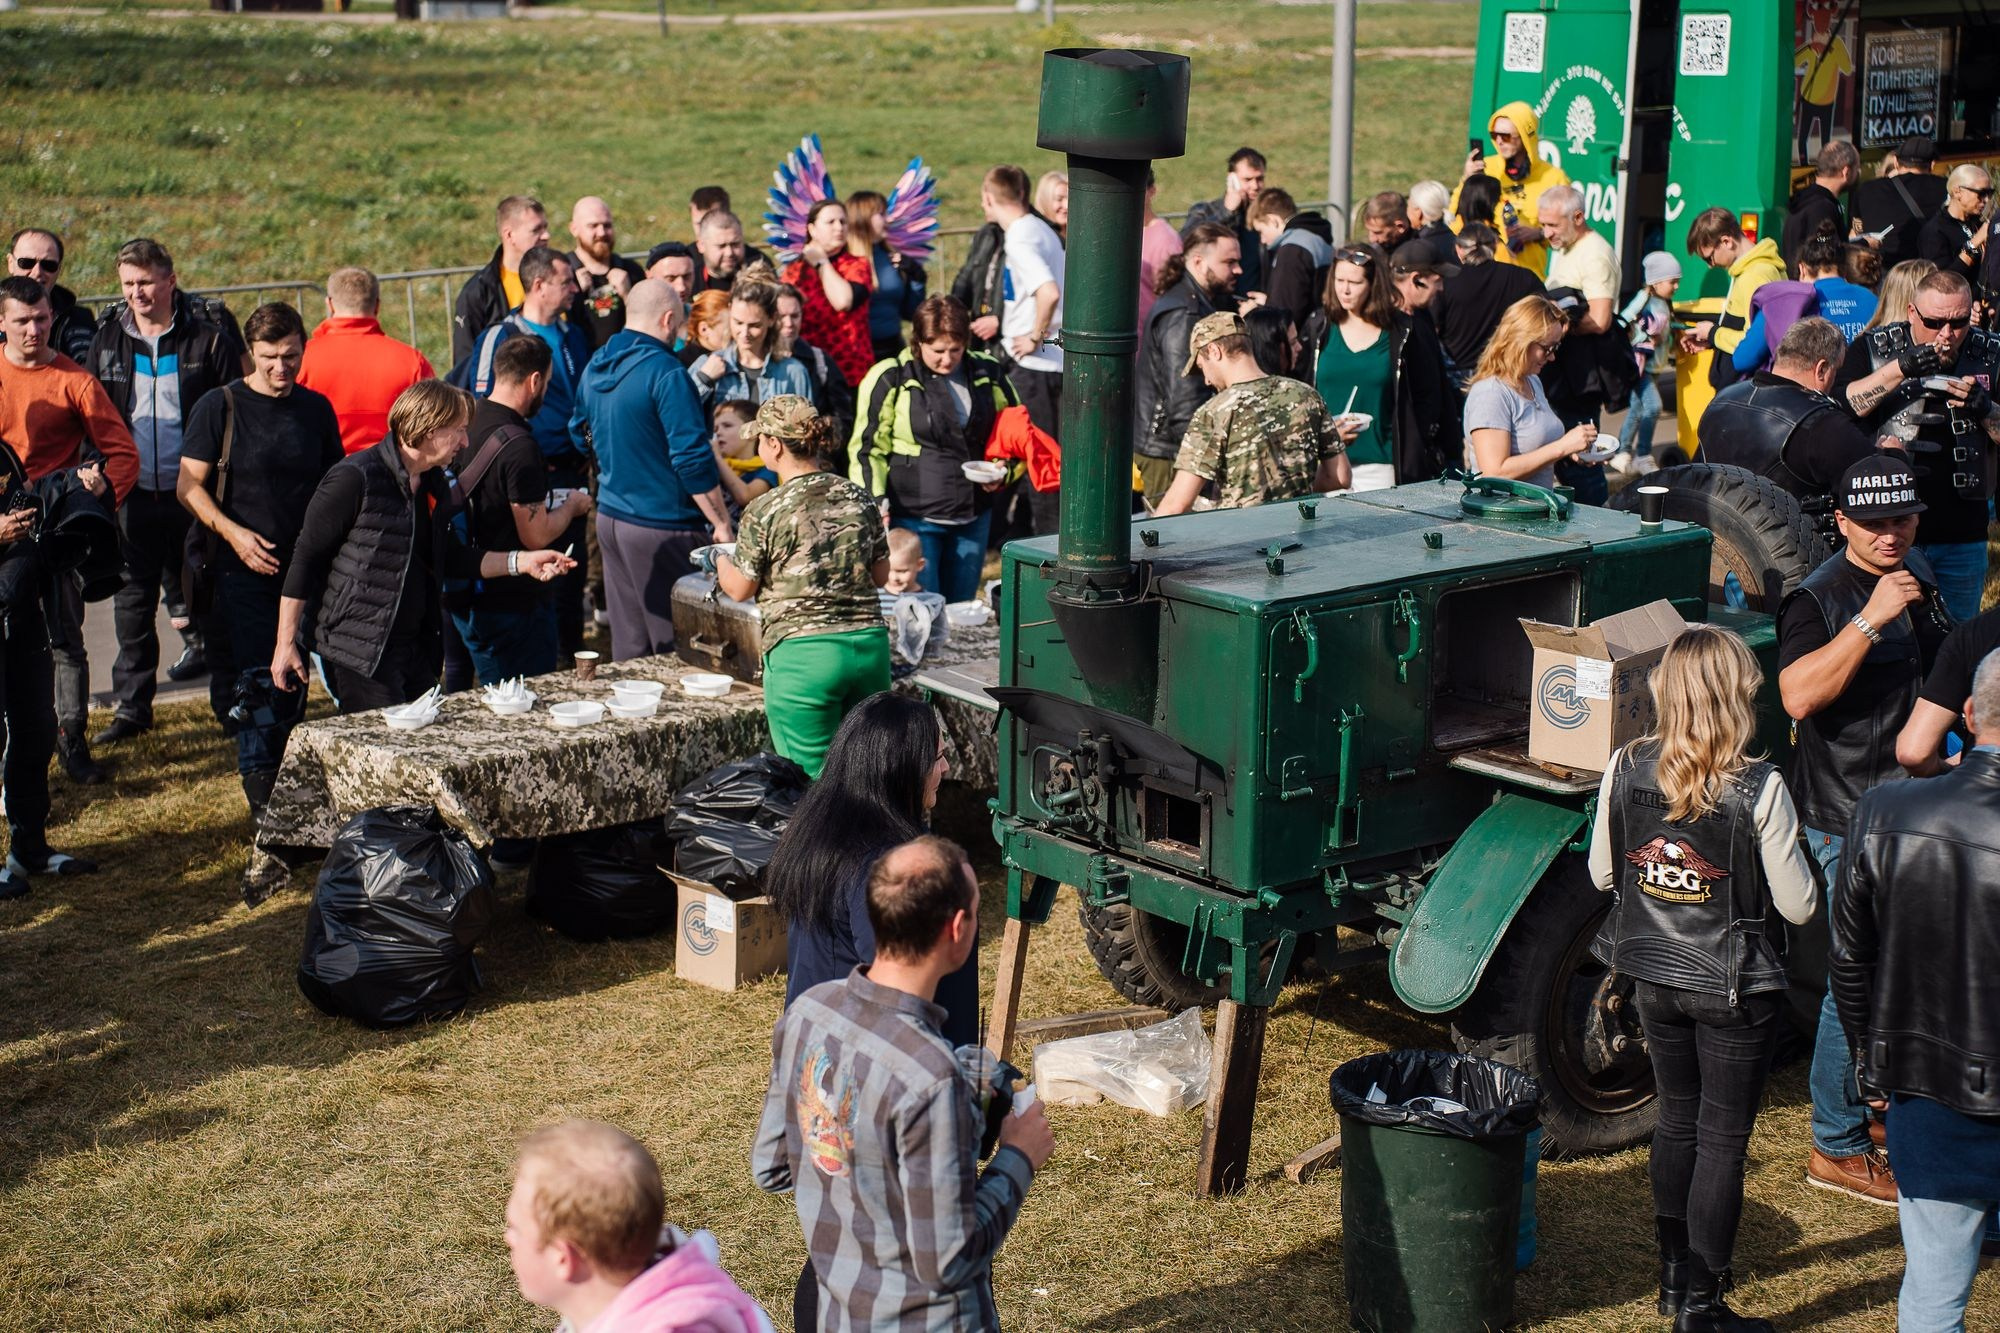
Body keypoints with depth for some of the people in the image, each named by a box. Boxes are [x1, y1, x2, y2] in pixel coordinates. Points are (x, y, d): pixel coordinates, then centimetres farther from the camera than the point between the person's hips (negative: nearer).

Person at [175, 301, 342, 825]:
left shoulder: (317, 409, 10)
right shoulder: (220, 407, -3)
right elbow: (188, 486, -4)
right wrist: (233, 532, -18)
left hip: (304, 569, 4)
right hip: (241, 571, -4)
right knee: (253, 683, -10)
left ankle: (285, 790, 24)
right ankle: (263, 800, -9)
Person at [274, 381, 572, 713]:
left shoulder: (434, 486, 10)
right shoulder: (355, 478, -15)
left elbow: (445, 558, 21)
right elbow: (305, 558, -12)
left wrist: (521, 562, 10)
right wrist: (286, 643, -12)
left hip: (416, 648, 8)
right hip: (358, 653, -8)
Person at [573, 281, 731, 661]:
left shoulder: (595, 367, 8)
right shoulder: (665, 372, -17)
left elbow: (580, 432, 24)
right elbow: (693, 459, -19)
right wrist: (722, 523, -13)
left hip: (610, 516, 8)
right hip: (661, 526, -8)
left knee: (629, 645, 13)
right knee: (679, 649, 1)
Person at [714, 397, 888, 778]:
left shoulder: (764, 512, -8)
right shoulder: (859, 499, 5)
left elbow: (740, 589, 3)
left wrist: (721, 562, 24)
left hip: (802, 654, -5)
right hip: (870, 644, 5)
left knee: (814, 780, 3)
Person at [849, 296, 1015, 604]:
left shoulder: (987, 375, 7)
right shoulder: (891, 379, -5)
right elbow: (867, 447, -3)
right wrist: (876, 502, -14)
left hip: (973, 518, 4)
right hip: (914, 518, -4)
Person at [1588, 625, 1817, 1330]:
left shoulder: (1626, 768, -10)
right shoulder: (1760, 789, -22)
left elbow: (1601, 874, 3)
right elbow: (1798, 905, -13)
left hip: (1654, 978, 4)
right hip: (1736, 991, -4)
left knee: (1676, 1120, 22)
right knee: (1723, 1140, 8)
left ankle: (1675, 1274, 35)